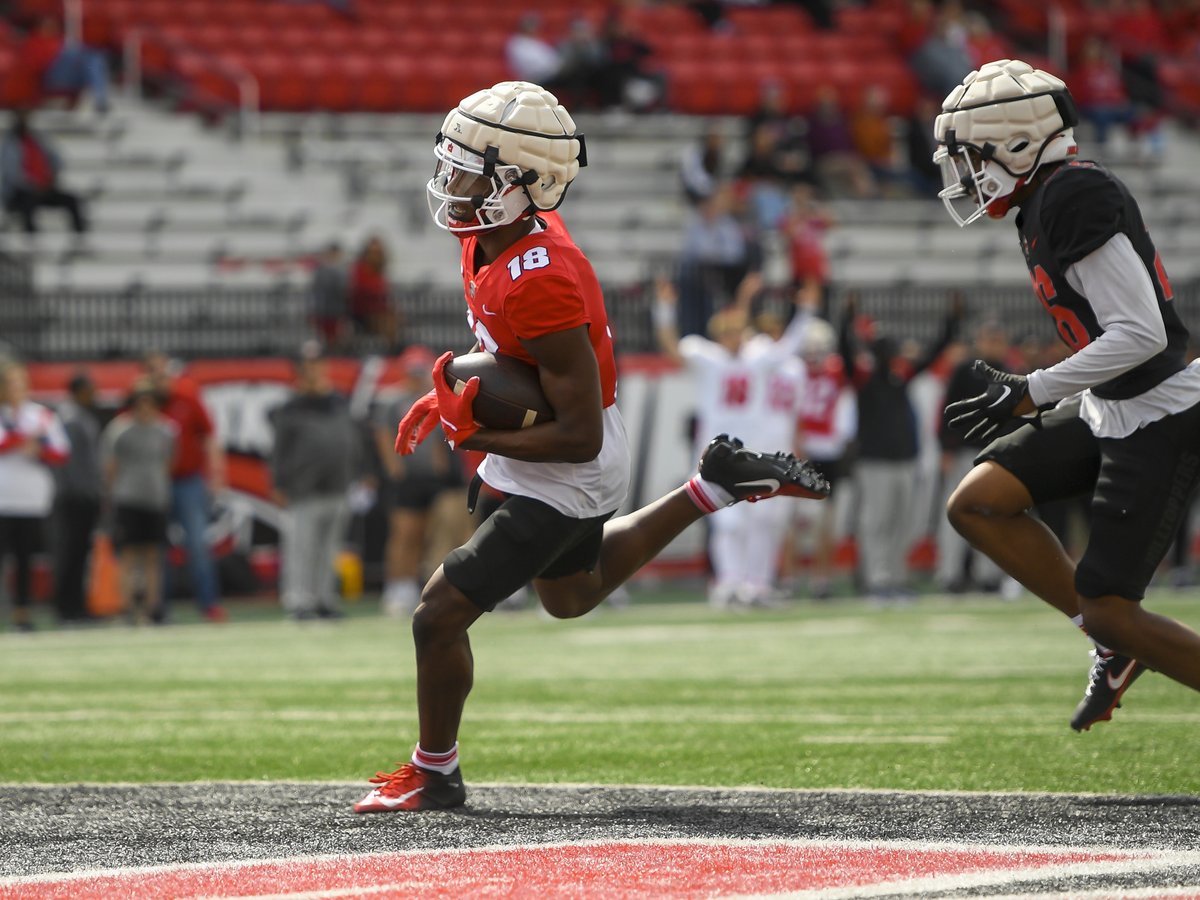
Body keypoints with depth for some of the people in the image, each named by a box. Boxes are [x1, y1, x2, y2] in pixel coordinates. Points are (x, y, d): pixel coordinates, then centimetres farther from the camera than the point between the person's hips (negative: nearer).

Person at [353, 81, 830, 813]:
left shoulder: (540, 286, -35)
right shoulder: (492, 233, -8)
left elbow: (580, 437, -30)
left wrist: (473, 436, -25)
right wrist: (449, 398, 4)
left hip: (563, 479, -10)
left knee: (441, 615, -7)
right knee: (573, 595, 34)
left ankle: (435, 774, 13)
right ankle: (717, 487, 35)